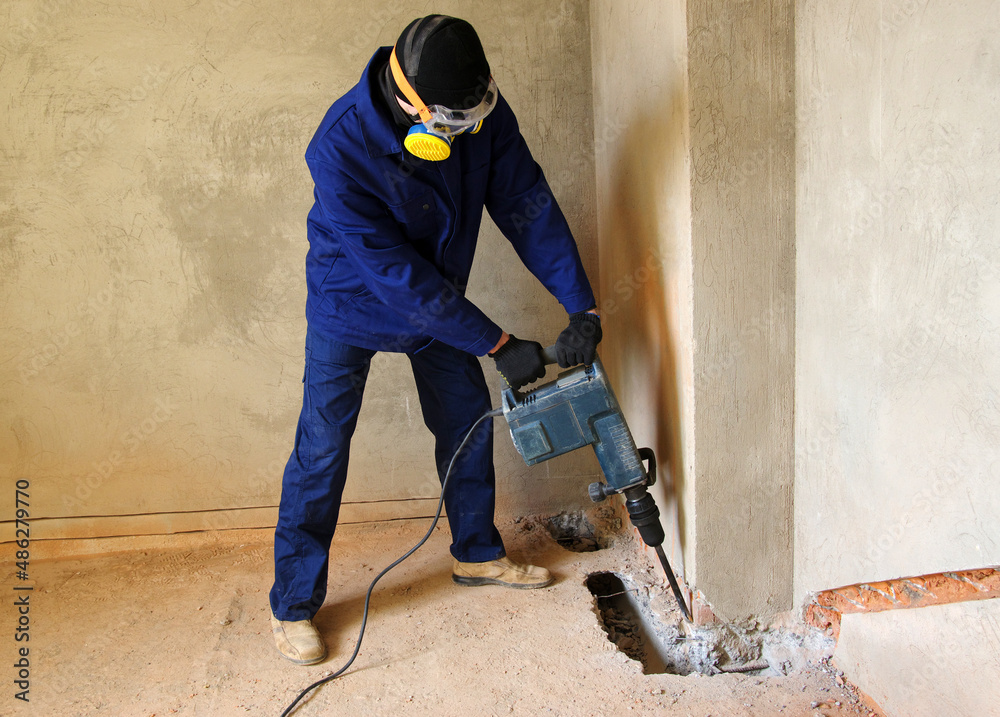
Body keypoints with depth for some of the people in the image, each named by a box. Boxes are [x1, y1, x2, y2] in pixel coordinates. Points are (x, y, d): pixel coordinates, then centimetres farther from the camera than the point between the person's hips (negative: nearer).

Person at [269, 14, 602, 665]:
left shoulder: (484, 115, -20)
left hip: (439, 300, 5)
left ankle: (478, 553, 32)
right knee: (322, 448, -4)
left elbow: (529, 207, -15)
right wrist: (498, 344, -31)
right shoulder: (341, 147, -35)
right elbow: (395, 273, -33)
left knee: (468, 421, 10)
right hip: (352, 303, -5)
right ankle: (293, 605, 12)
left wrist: (583, 306, -22)